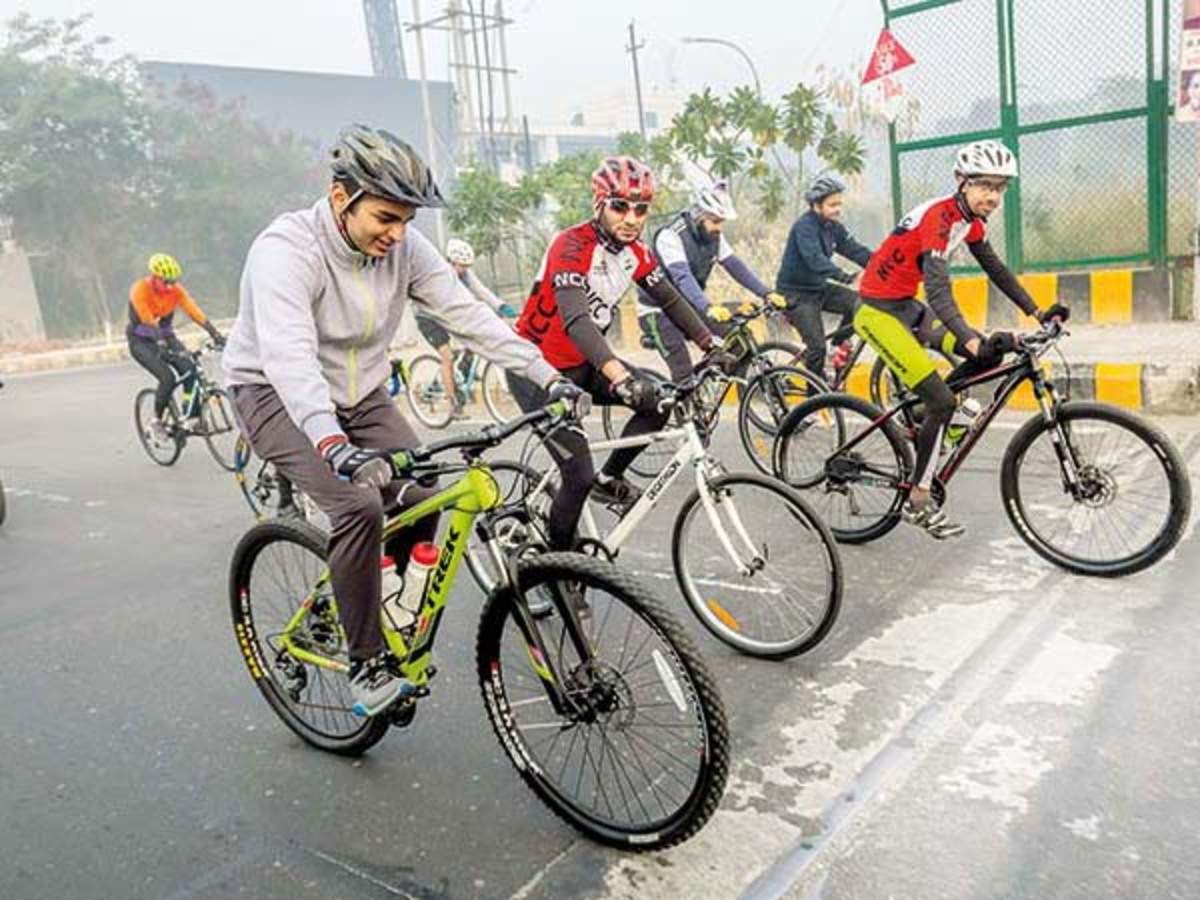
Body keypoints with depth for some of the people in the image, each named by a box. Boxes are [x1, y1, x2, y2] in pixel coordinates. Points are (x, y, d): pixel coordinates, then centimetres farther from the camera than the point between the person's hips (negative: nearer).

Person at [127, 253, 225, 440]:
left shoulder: (176, 290, -11)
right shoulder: (140, 289, -23)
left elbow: (194, 312, -20)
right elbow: (149, 321, -33)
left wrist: (216, 335, -31)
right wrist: (162, 345, -46)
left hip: (166, 335, 4)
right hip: (141, 341, -4)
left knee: (190, 370, -21)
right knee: (168, 377, -24)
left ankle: (193, 418, -11)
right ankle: (157, 421, -2)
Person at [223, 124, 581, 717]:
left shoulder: (405, 248, -8)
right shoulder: (286, 248, -26)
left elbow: (466, 314, -11)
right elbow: (289, 355, -40)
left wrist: (547, 377, -19)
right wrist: (331, 443, -56)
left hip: (360, 395, 6)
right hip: (278, 396, -5)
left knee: (421, 498, -11)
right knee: (359, 505, -27)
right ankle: (367, 663, -10)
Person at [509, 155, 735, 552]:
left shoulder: (635, 252, -2)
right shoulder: (571, 245, -25)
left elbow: (671, 300, 5)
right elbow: (575, 318, -39)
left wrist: (713, 346, -7)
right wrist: (619, 376, -53)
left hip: (581, 365, 7)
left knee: (662, 400, -9)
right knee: (579, 473, -14)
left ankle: (608, 479, 11)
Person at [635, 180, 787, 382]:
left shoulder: (714, 236, -3)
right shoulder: (670, 236, -25)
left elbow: (735, 266, -5)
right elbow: (682, 276, -38)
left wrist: (767, 293, -18)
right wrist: (708, 308, -53)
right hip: (659, 312, -7)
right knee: (684, 373, -19)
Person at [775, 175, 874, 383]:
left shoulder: (834, 227, 4)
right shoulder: (804, 226, -20)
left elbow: (856, 250, -3)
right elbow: (815, 260, -35)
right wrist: (848, 278, -47)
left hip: (819, 288, 7)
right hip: (795, 293, -7)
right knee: (817, 346, -13)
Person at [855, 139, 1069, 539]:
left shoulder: (970, 220, 4)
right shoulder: (939, 217, -24)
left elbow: (996, 270, 14)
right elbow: (939, 291, -36)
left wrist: (1037, 314, 10)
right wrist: (973, 342, -47)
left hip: (906, 306, 9)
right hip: (878, 311, -9)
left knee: (989, 356, 4)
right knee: (942, 401, -13)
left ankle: (926, 415, 18)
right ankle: (918, 502, -2)